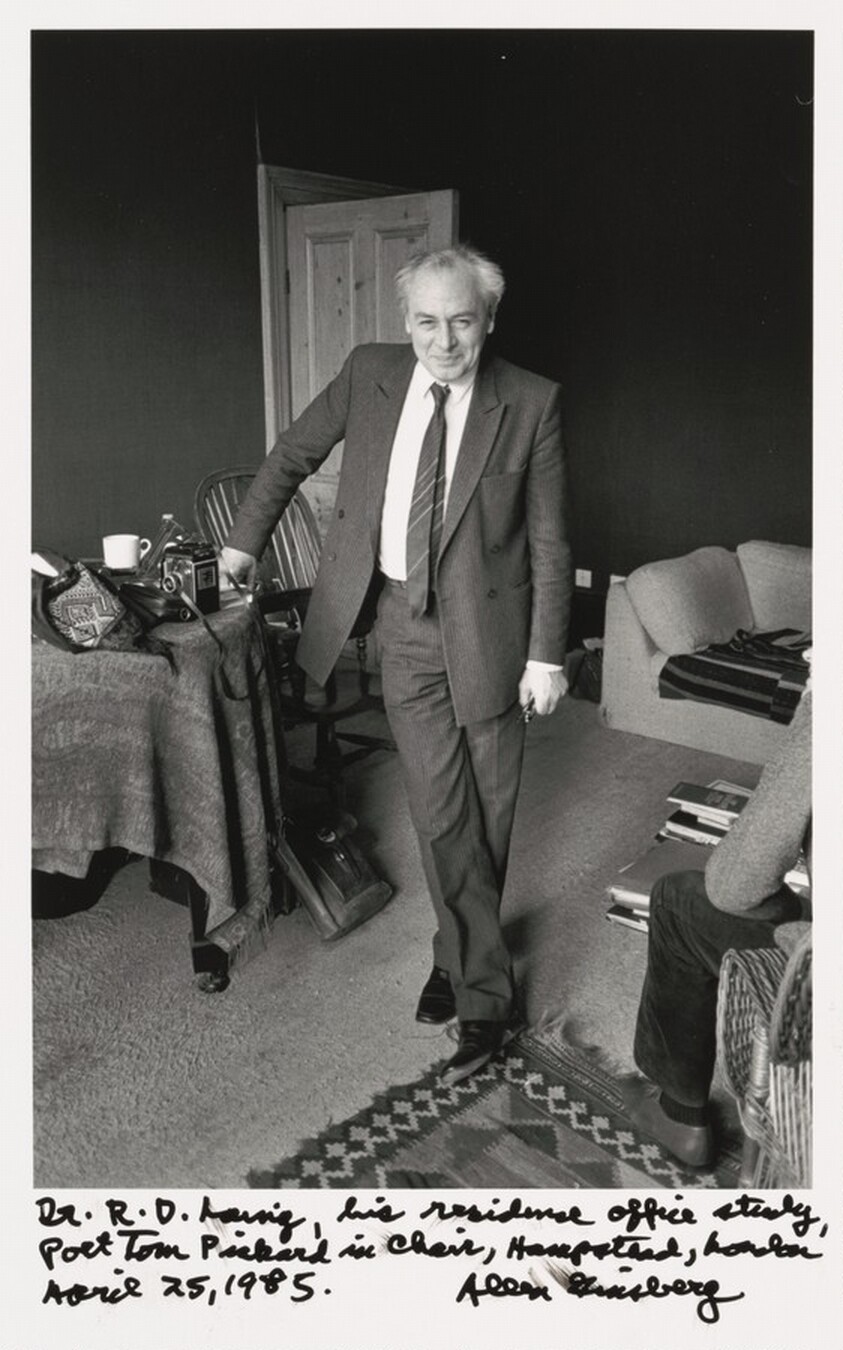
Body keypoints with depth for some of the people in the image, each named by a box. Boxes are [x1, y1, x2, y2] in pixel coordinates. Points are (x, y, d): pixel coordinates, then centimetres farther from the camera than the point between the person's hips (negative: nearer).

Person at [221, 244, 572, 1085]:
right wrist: (244, 541, 18)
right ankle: (485, 991, 18)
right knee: (440, 813, 1)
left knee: (486, 814, 9)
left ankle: (461, 957, 31)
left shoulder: (531, 403, -8)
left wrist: (545, 655, -8)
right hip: (405, 622, 2)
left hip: (488, 627, -1)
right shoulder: (369, 374, -1)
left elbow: (549, 542, -6)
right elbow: (293, 455, 14)